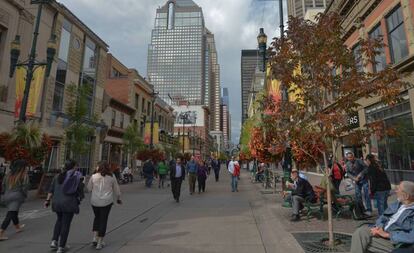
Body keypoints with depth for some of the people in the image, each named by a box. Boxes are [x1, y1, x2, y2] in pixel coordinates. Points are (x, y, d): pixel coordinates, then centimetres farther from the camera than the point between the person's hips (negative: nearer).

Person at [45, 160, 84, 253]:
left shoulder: (57, 176, 8)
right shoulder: (77, 177, -7)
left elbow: (51, 190, 5)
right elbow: (80, 191, -4)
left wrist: (48, 200, 9)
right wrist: (80, 199, 13)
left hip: (56, 203, 5)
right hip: (69, 203, -5)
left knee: (59, 220, 27)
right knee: (66, 224, 6)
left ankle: (54, 241, 20)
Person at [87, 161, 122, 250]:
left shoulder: (94, 176, -2)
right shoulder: (112, 177, -3)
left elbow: (89, 188, 6)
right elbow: (116, 189, 5)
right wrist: (118, 199, 20)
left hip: (95, 201, 2)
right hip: (107, 201, -1)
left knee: (97, 217, 24)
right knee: (103, 220, 8)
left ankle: (95, 237, 17)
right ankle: (100, 243, 13)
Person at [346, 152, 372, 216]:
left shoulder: (358, 161, -14)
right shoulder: (347, 164, 0)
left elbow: (366, 168, -14)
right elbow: (348, 173, 1)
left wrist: (360, 174, -22)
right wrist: (353, 178, -14)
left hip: (364, 179, -4)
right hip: (357, 181, 4)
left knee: (366, 194, -7)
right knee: (357, 195, 7)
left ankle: (369, 210, 2)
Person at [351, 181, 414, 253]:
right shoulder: (397, 204, 9)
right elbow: (383, 217, 13)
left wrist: (387, 235, -22)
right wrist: (378, 227, -7)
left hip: (394, 242, -6)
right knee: (360, 232, -19)